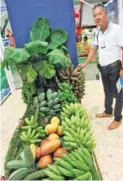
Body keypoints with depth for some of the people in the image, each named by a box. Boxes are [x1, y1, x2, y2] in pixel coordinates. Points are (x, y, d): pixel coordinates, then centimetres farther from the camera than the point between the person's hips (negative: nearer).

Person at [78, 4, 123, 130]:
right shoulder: (98, 32, 6)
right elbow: (94, 49, 13)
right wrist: (85, 63, 6)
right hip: (103, 68, 7)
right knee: (107, 92, 21)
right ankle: (108, 112, 41)